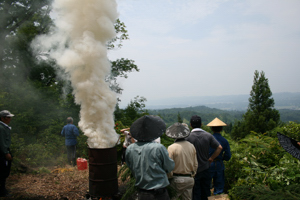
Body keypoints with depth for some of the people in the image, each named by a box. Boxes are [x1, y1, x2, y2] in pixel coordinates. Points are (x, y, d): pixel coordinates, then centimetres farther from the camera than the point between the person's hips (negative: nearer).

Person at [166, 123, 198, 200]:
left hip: (177, 179, -5)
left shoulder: (172, 148, -15)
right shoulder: (191, 146, 2)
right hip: (189, 179, 5)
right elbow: (195, 164, 10)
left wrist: (169, 178, 1)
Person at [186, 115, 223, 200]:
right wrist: (211, 158, 5)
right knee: (206, 193, 18)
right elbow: (219, 147, -4)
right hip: (205, 169, 3)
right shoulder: (208, 135, -6)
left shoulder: (188, 137, -17)